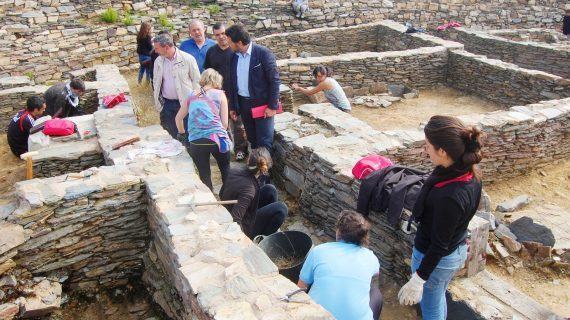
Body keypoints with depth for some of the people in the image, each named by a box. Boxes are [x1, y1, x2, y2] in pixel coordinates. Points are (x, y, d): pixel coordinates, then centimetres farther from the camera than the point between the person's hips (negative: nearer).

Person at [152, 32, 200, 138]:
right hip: (167, 104, 4)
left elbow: (197, 81, -2)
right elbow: (156, 83, 13)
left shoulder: (187, 59, -8)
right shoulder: (158, 61, 5)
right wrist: (158, 103, 9)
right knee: (174, 135, 8)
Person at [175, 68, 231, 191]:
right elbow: (225, 123, 3)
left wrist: (182, 134, 38)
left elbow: (178, 118, 23)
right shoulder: (220, 94, 8)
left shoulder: (192, 95, 16)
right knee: (225, 170, 19)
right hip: (216, 138, -2)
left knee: (204, 175, 12)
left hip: (195, 142, 2)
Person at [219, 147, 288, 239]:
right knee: (281, 208, -13)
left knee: (270, 189, 4)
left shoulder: (234, 169, -11)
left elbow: (221, 194, 5)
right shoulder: (249, 188, -33)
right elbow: (234, 221, -33)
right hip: (241, 227, -8)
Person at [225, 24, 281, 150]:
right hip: (243, 104, 6)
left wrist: (272, 106, -14)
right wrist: (232, 106, 12)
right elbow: (231, 82, 13)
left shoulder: (263, 53, -13)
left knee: (264, 141, -3)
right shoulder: (234, 57, 6)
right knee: (251, 139, 14)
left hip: (262, 104, -6)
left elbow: (274, 80, -12)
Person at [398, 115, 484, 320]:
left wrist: (418, 279, -17)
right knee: (438, 298, 31)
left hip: (436, 259, -8)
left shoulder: (450, 196, -38)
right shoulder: (469, 172, -12)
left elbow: (439, 245, -27)